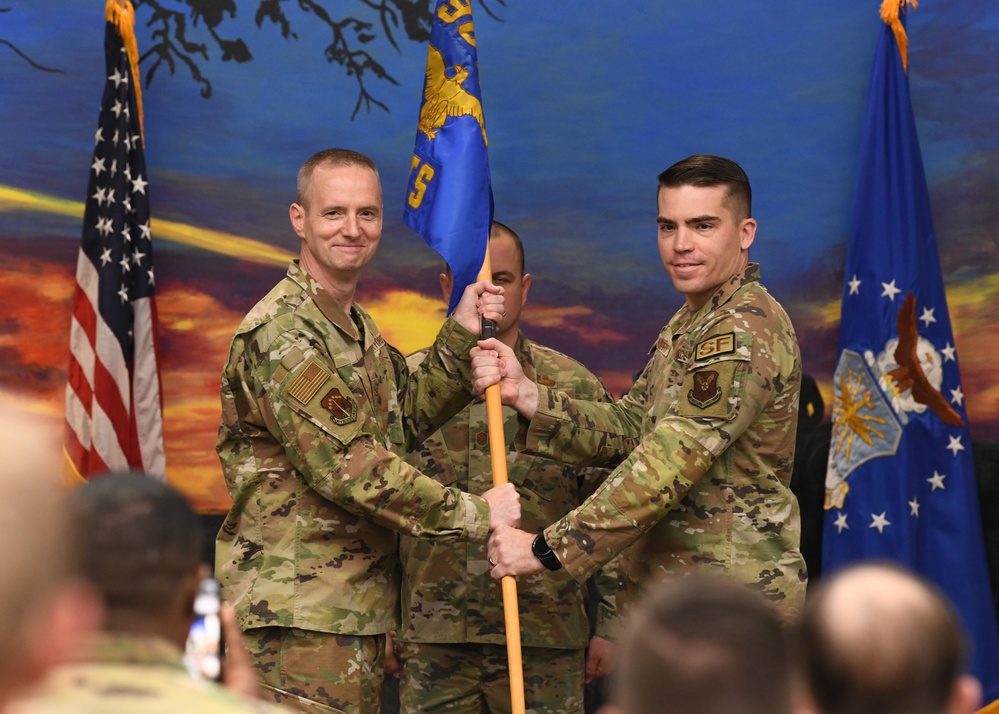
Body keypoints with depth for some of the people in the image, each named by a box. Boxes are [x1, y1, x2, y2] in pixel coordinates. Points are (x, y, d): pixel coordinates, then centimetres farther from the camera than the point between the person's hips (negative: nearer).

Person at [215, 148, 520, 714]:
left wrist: (462, 337, 4)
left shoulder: (358, 327, 18)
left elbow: (409, 417, 16)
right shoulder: (281, 334, -16)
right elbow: (347, 466, -21)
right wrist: (474, 514, -15)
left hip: (359, 611, 10)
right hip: (299, 614, -10)